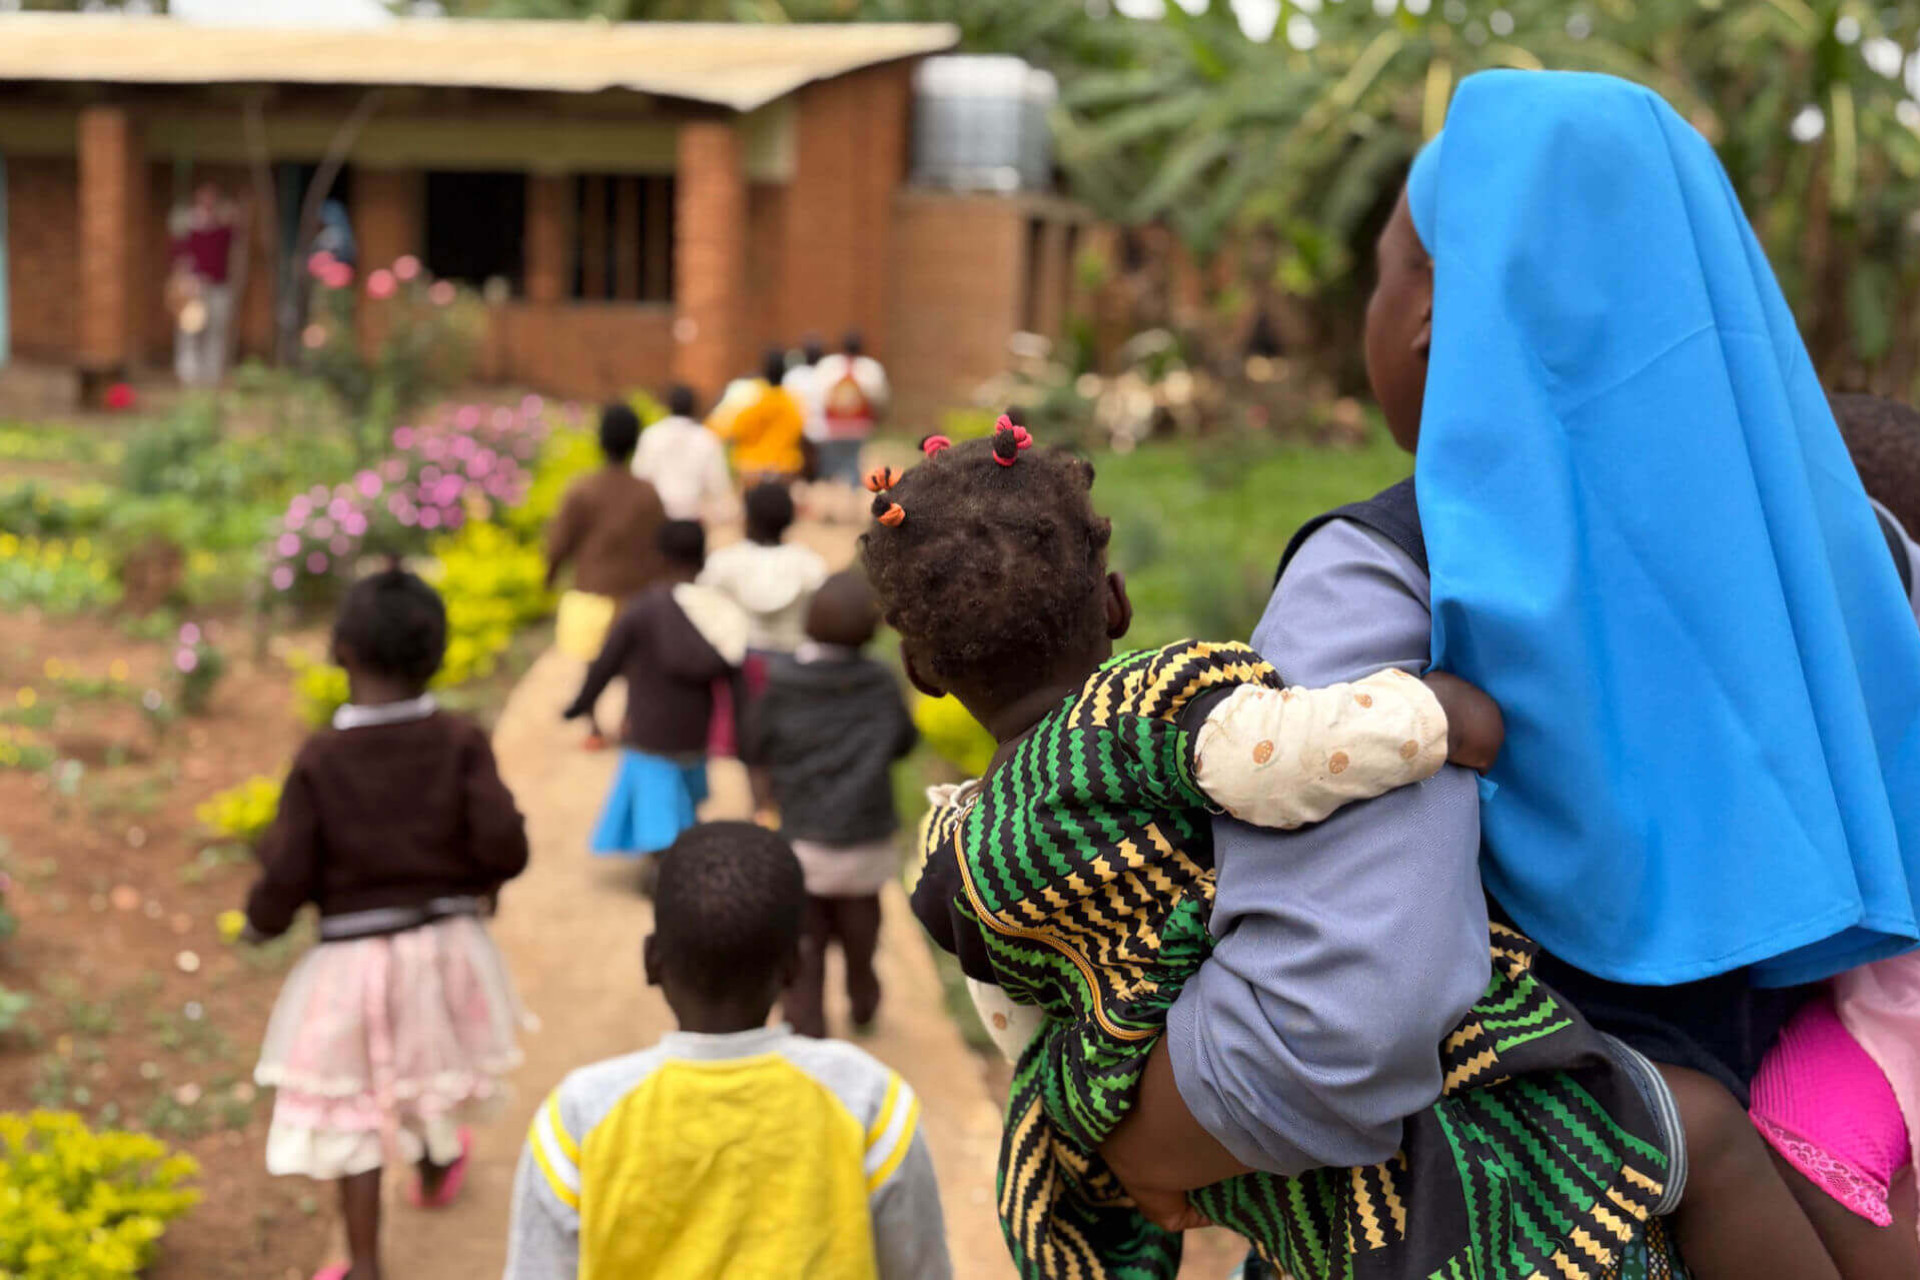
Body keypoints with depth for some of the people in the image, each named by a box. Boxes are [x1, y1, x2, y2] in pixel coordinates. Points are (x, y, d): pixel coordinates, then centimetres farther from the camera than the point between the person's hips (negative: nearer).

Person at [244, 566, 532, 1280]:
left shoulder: (319, 759, -15)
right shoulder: (459, 744, -12)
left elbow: (287, 874, -14)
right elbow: (503, 843, -18)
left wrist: (261, 922, 7)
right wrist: (484, 882, 5)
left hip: (353, 955, -2)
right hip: (446, 942, 3)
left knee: (352, 1107, 10)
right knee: (431, 1068, 30)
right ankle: (434, 1168, 56)